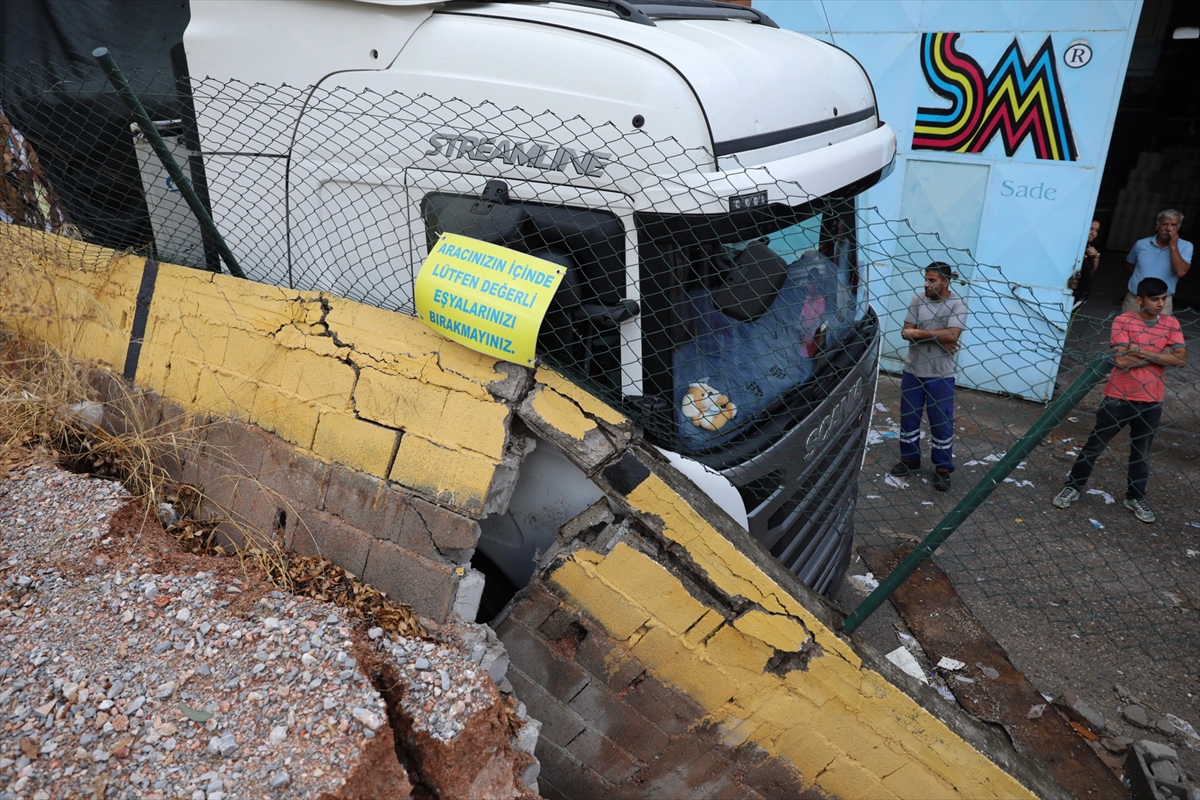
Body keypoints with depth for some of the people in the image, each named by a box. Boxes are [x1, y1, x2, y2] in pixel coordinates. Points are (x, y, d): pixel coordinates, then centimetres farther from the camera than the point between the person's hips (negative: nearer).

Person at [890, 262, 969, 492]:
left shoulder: (957, 304, -11)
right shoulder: (917, 299, -1)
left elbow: (952, 335, -23)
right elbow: (906, 332, -6)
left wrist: (918, 332, -18)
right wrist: (938, 338, -17)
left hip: (941, 375, -4)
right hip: (912, 370, 4)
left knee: (942, 423, 4)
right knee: (908, 418, 13)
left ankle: (943, 468, 18)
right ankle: (910, 458, 31)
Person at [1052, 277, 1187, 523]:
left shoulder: (1171, 324, 2)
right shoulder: (1122, 321, -8)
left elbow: (1181, 358, -10)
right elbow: (1122, 359, -18)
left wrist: (1143, 352, -18)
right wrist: (1160, 356, -12)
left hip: (1150, 402, 3)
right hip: (1118, 397, -3)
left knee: (1141, 453, 15)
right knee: (1094, 446, 7)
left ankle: (1135, 497, 30)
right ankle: (1073, 487, 21)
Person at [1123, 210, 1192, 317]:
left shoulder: (1185, 246, -5)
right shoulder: (1141, 244, 1)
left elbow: (1181, 272, -20)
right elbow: (1129, 263, 19)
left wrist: (1173, 246, -19)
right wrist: (1140, 275, 3)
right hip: (1133, 299, 2)